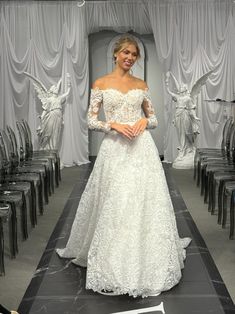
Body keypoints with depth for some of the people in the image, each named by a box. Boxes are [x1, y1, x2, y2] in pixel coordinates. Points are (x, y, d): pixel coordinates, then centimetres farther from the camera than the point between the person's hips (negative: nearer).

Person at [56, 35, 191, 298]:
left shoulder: (141, 85, 11)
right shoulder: (101, 84, 4)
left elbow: (154, 119, 14)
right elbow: (91, 120, 1)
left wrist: (144, 121, -8)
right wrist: (114, 125, -15)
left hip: (142, 149, 2)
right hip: (115, 149, -2)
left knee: (145, 202, 3)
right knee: (114, 206, -2)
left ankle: (146, 262, 20)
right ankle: (114, 265, 14)